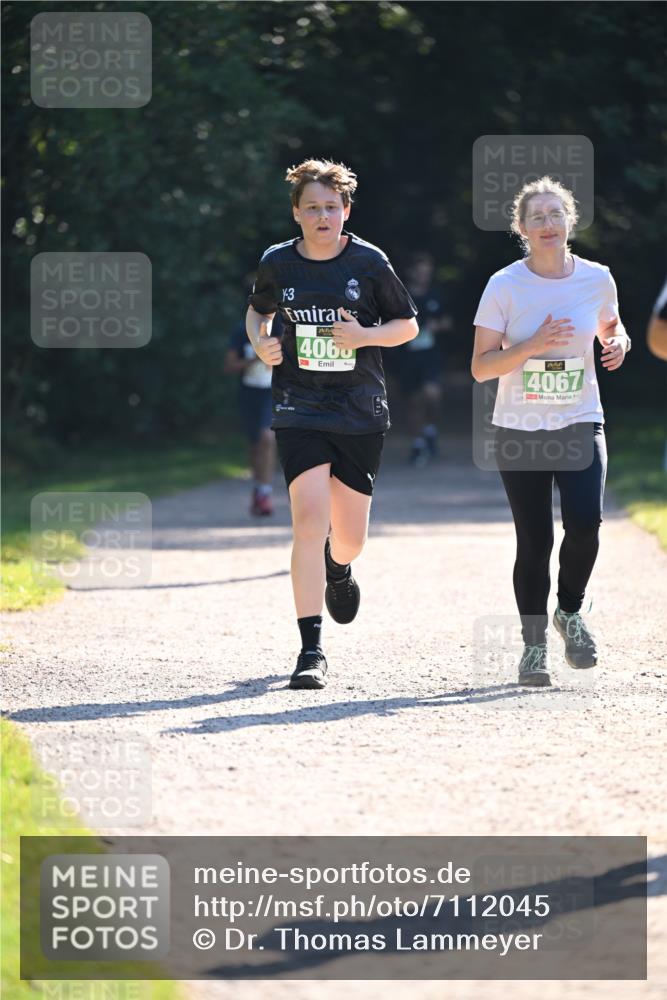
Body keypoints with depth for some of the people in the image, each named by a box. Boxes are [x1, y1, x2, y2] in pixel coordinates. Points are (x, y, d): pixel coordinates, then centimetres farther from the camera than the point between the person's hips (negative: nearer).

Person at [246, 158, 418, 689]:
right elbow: (258, 308, 21)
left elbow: (408, 324, 5)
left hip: (361, 414, 1)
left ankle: (338, 569, 49)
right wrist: (260, 342, 0)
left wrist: (365, 335, -14)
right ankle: (311, 652, -15)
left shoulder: (369, 262, -3)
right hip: (299, 411, -1)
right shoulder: (278, 263, 1)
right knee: (309, 522, -17)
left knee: (349, 538, 8)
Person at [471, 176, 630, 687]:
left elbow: (609, 326, 21)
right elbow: (481, 366, -7)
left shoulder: (596, 278, 0)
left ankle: (571, 612, 9)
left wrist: (618, 342, -3)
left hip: (581, 425, 1)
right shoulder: (505, 286, -6)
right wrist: (534, 345, -22)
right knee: (534, 540, -2)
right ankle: (534, 643, 15)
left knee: (585, 523, -18)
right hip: (520, 429, -1)